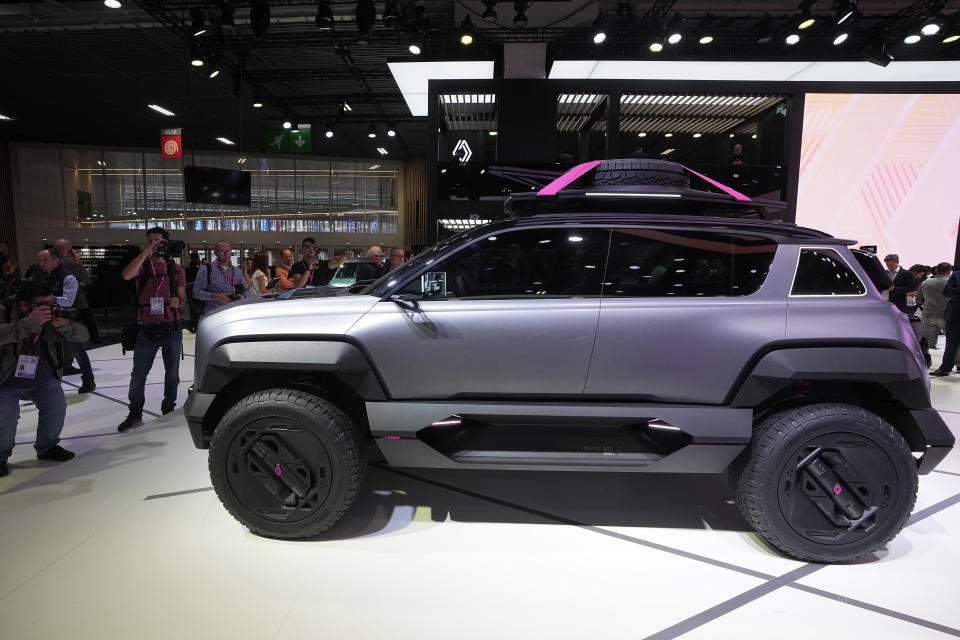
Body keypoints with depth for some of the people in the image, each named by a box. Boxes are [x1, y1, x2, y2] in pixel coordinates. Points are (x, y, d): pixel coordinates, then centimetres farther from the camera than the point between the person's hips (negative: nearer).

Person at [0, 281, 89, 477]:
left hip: (43, 380, 4)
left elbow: (83, 336, -11)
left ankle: (47, 447, 16)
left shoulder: (53, 317, -7)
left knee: (57, 406, -11)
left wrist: (63, 325, -30)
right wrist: (29, 323, -47)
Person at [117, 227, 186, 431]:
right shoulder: (142, 265, 3)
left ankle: (168, 409, 29)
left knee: (172, 374, 12)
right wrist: (147, 251, -20)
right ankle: (135, 414, 13)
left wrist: (178, 302, -11)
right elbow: (126, 275, -20)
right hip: (146, 330, -2)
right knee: (138, 375, 1)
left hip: (172, 329, 2)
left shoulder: (176, 269, 9)